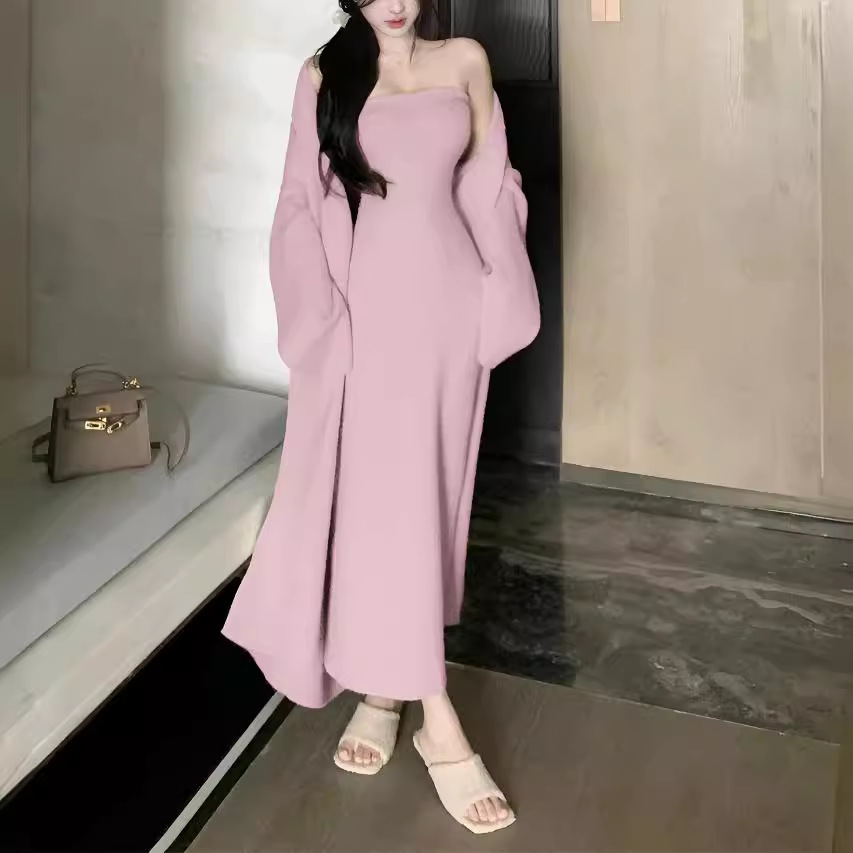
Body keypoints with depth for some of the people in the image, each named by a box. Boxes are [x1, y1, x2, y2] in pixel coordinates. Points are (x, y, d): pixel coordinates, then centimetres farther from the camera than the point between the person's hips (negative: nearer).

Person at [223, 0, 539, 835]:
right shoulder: (323, 75, 7)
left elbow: (490, 184, 12)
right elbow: (302, 204, 4)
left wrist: (496, 296, 3)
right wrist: (322, 317, -7)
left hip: (445, 305, 1)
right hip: (365, 308, -1)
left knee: (423, 493, 4)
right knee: (374, 497, -7)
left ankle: (385, 684, 21)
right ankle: (440, 724, 0)